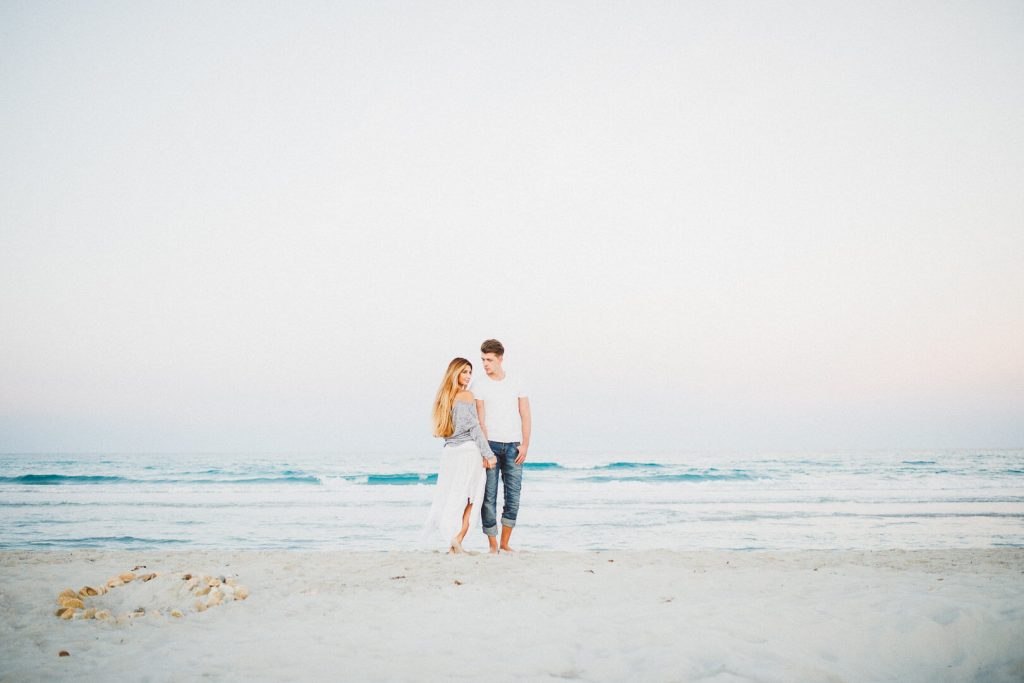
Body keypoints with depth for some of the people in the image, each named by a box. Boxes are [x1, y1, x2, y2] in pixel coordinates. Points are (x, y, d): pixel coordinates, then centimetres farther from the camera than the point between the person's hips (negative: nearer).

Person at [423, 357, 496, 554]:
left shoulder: (444, 396, 13)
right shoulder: (467, 395, -7)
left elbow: (447, 427, 15)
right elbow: (474, 427, -11)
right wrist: (488, 454, -8)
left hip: (449, 451, 6)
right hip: (468, 450, -6)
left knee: (452, 497, 9)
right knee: (470, 498, 2)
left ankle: (452, 543, 7)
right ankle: (457, 539, -7)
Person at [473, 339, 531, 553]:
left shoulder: (516, 384, 9)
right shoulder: (480, 386, 2)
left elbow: (526, 417, 8)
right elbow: (480, 420, -4)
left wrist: (525, 445, -3)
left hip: (513, 446, 2)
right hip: (491, 445, -2)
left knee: (513, 496, 0)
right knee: (489, 496, -2)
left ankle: (505, 544, 11)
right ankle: (492, 545, 6)